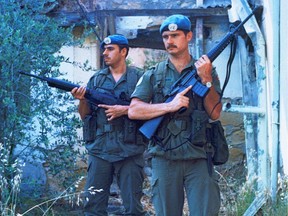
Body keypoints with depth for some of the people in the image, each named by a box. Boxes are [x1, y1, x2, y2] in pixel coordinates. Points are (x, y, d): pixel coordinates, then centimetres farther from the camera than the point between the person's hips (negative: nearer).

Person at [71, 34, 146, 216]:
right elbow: (85, 115, 12)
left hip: (129, 152, -3)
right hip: (99, 151, 3)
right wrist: (82, 100, -8)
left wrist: (125, 110, -14)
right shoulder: (96, 79, 13)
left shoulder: (138, 77, 3)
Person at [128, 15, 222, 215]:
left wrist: (206, 79, -13)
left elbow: (215, 113, 0)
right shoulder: (153, 75, 9)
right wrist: (170, 106, -14)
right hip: (164, 158, 1)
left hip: (199, 158, -1)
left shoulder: (207, 71, 9)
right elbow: (133, 111, -2)